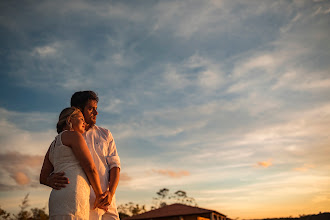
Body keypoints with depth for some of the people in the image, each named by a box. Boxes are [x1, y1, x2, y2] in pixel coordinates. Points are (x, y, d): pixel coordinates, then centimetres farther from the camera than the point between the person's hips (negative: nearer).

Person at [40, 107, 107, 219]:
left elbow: (43, 178, 25)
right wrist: (100, 194, 7)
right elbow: (90, 167, -4)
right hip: (72, 199, -9)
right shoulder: (73, 135, 3)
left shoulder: (53, 146, 28)